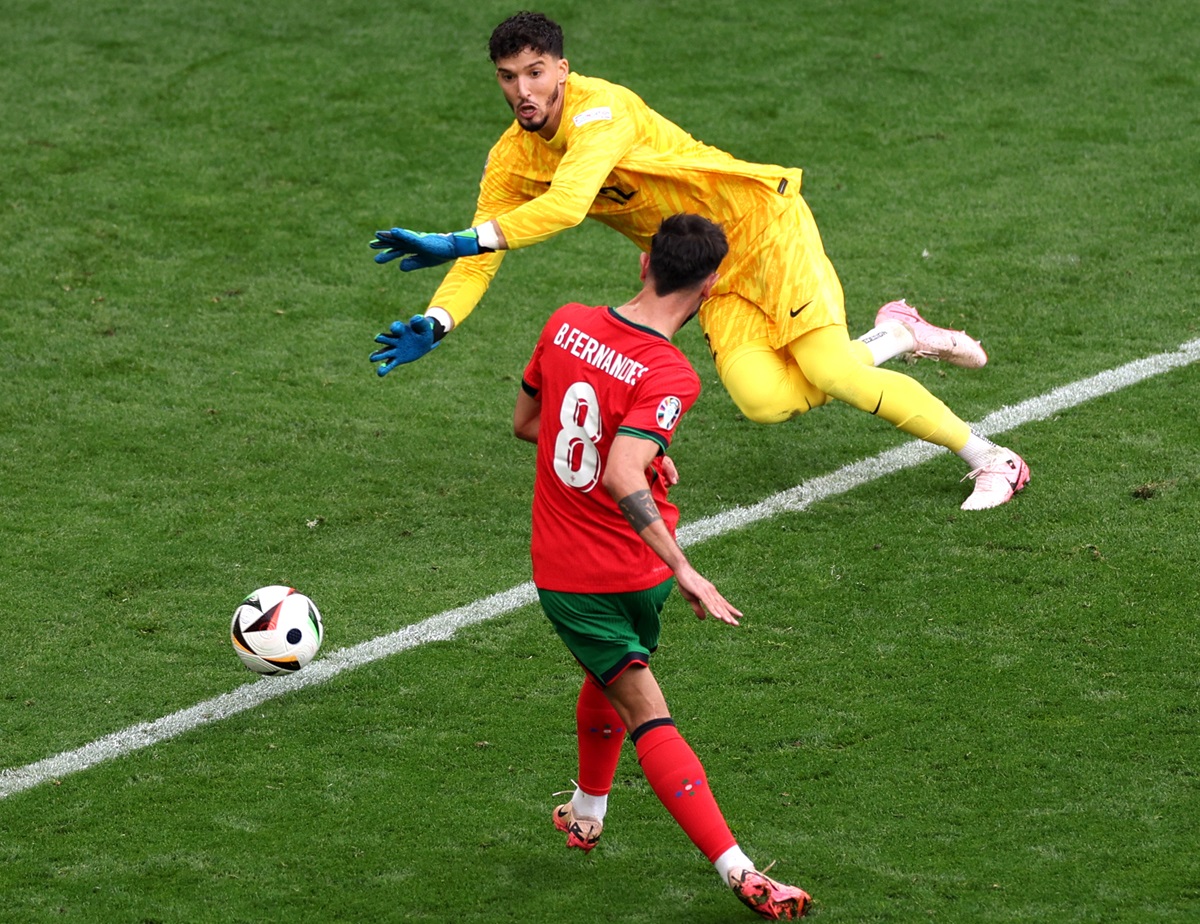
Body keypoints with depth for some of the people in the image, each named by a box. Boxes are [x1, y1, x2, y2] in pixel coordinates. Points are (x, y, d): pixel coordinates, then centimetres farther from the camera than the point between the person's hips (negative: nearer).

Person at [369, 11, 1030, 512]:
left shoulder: (601, 110, -27)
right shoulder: (511, 162, -5)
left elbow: (566, 205, -42)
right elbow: (480, 259, -2)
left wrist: (461, 242, -47)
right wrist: (433, 325, -21)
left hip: (761, 222, -6)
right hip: (709, 276, 6)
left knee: (831, 372, -19)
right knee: (765, 400, -16)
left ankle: (989, 459, -2)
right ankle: (892, 336, 11)